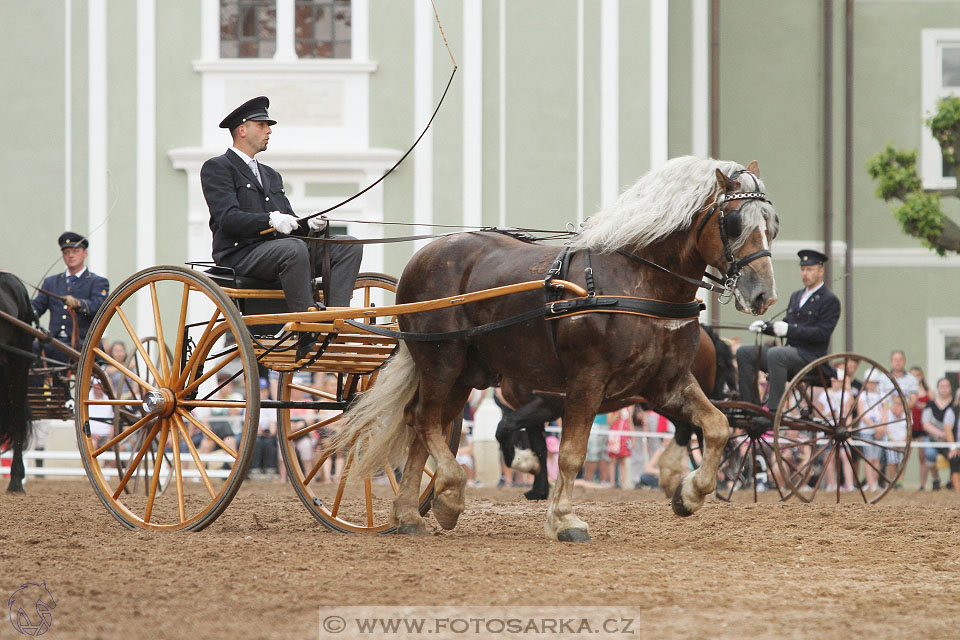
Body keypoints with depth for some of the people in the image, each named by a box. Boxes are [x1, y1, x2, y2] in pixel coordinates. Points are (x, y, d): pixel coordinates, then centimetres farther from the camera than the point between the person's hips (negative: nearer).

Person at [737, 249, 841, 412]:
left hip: (810, 356, -9)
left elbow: (822, 333, -15)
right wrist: (764, 326, 1)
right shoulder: (796, 296, 21)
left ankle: (773, 409, -36)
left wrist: (789, 329, -23)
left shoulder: (830, 300, -5)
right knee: (744, 353, -3)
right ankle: (751, 405, -7)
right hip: (790, 351, 9)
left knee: (775, 354, -36)